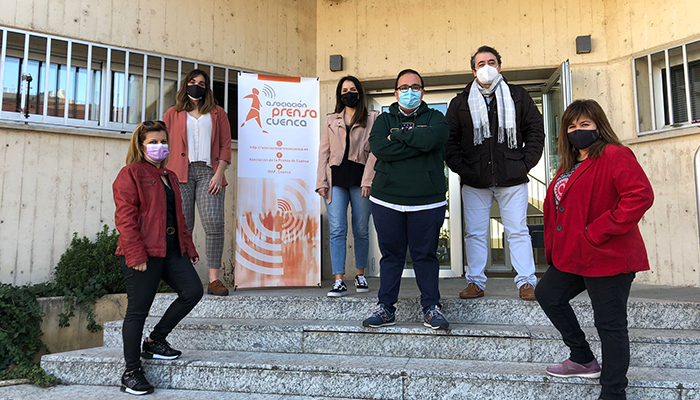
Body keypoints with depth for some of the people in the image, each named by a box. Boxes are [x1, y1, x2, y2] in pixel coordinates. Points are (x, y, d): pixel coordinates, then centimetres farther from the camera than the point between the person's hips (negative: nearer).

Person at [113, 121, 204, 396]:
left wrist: (189, 248, 17)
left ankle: (155, 341, 15)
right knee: (138, 310, 0)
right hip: (144, 253, -7)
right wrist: (136, 254, -19)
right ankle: (131, 372, 13)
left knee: (193, 291, -5)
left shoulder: (170, 177, 21)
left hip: (172, 249, 7)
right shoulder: (131, 174, -2)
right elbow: (125, 216, -11)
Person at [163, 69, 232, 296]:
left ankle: (214, 280, -12)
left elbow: (225, 146, 10)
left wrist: (219, 174, -4)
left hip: (208, 173, -1)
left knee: (214, 222, -15)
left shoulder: (217, 113, 18)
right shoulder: (173, 114, 20)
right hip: (181, 174, 1)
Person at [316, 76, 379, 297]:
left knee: (361, 230, 5)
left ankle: (360, 274, 22)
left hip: (359, 177, -1)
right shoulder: (331, 120, 19)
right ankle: (339, 281, -7)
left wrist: (368, 180, -11)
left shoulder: (372, 118, 10)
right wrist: (321, 181, 2)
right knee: (337, 230, -7)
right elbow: (324, 151, 13)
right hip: (336, 178, 2)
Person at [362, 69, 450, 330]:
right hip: (387, 200, 1)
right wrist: (417, 144, -10)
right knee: (391, 255, 6)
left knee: (425, 255, 3)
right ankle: (386, 308, 16)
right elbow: (378, 148, -9)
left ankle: (431, 308, 15)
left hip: (427, 201, -1)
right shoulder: (384, 120, 12)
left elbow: (432, 138, -15)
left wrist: (398, 134, -5)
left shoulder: (434, 117, 10)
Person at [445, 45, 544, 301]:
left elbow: (536, 131, 9)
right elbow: (449, 139, 8)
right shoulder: (460, 103, 10)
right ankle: (475, 282, 14)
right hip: (474, 182, 1)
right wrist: (460, 167, -5)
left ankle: (526, 282, 9)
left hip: (512, 179, -1)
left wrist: (525, 163, -2)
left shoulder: (518, 97, 10)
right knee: (475, 232, 4)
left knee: (518, 230, 1)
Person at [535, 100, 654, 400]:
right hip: (572, 256, 10)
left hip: (607, 258, -10)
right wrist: (555, 247, 12)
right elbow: (556, 206, 24)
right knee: (547, 294, 17)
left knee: (610, 323, -1)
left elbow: (640, 195, -25)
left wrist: (597, 232, -25)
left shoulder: (614, 156, -12)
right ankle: (584, 360, 30)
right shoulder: (569, 165, 16)